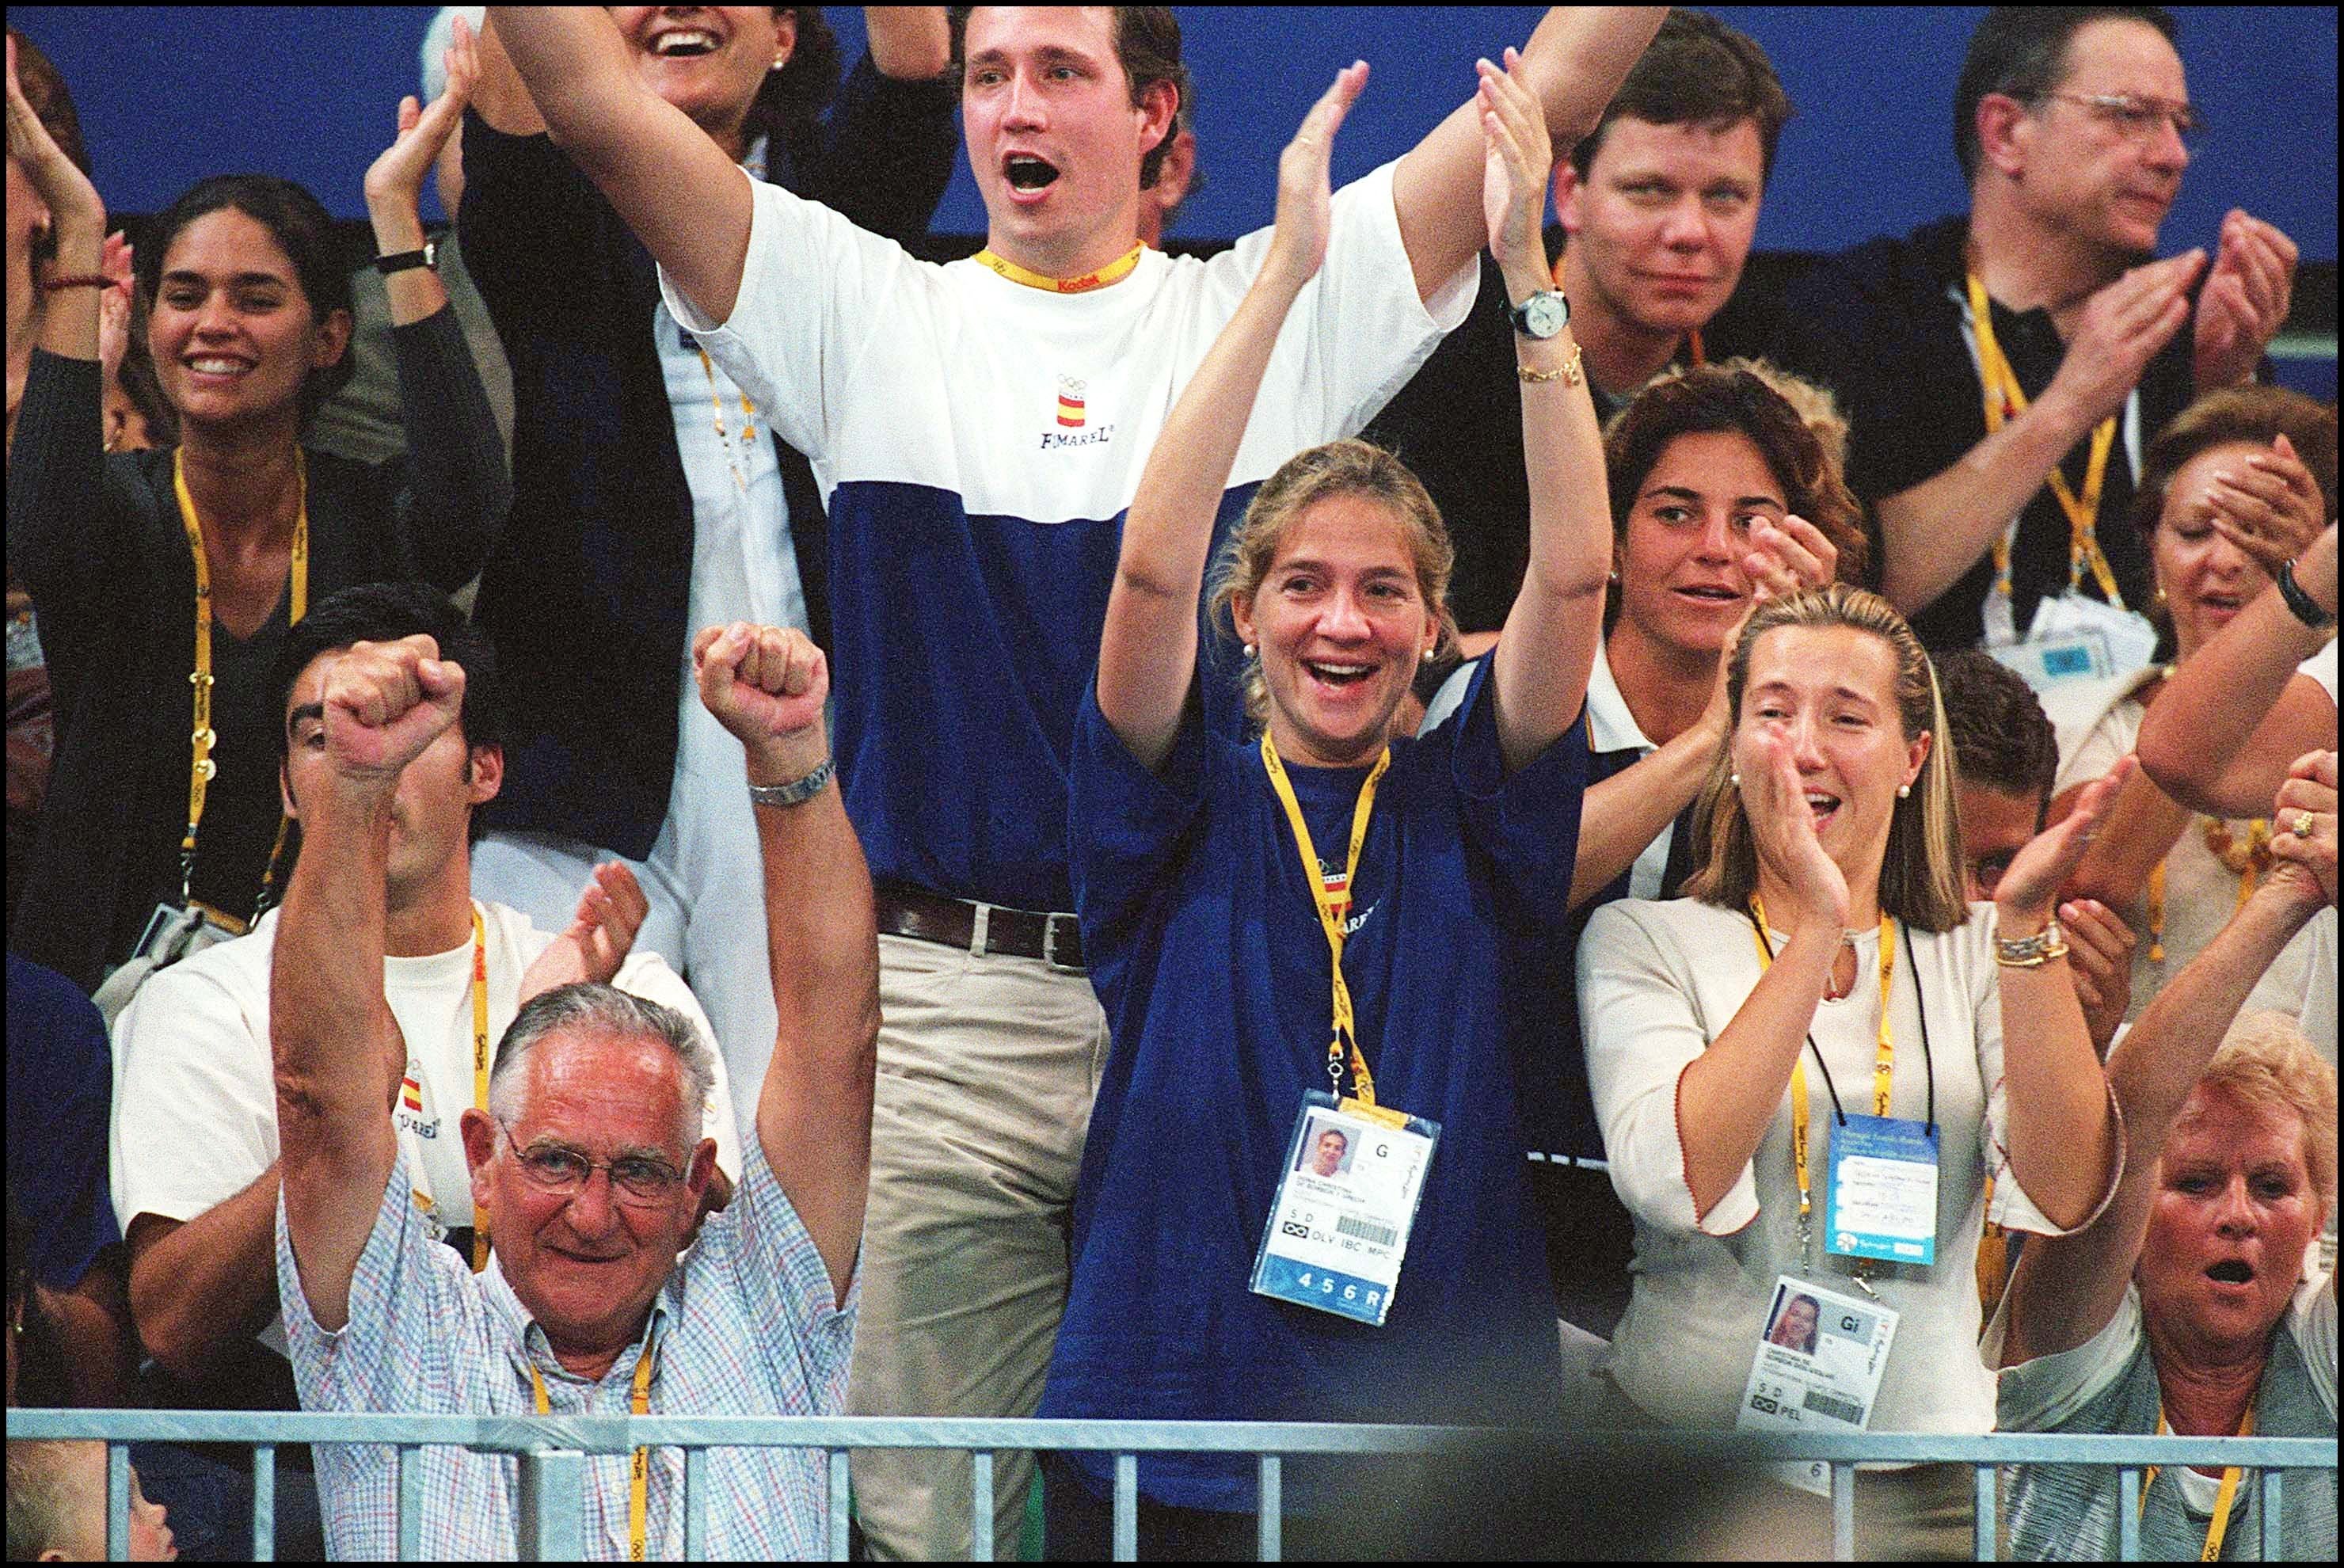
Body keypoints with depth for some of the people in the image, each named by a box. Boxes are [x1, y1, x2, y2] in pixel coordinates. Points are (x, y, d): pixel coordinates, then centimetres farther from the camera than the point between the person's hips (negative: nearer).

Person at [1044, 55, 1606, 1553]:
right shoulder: (1187, 811, 3)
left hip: (1439, 1422, 1)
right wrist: (1287, 270, -19)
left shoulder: (1468, 815, 5)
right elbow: (1153, 570, -12)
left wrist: (1525, 264, -14)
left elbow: (1574, 570, -6)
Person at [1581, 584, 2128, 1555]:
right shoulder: (1641, 942, 0)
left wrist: (2027, 922, -15)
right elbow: (1676, 1183, -17)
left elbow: (2062, 1198, -9)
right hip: (1688, 1465, -2)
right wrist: (1816, 932, -20)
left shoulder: (1978, 957, 6)